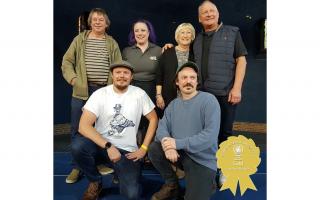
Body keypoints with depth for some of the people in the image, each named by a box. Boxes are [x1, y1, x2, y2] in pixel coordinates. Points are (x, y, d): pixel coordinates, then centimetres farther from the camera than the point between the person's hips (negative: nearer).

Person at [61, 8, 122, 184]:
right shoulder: (80, 39, 7)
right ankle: (76, 167, 18)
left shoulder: (112, 43, 9)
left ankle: (101, 162, 27)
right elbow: (67, 61, 6)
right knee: (77, 129, 4)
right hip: (82, 91, 0)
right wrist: (72, 78, -8)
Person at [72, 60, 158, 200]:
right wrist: (108, 146, -26)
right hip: (102, 145, 1)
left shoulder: (139, 94, -3)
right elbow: (84, 125, -16)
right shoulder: (100, 94, -7)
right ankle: (95, 182, 0)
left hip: (127, 151, 0)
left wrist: (143, 148, -3)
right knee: (78, 145, -32)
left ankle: (121, 174, 18)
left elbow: (153, 119, 4)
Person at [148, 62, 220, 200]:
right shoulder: (173, 104, 7)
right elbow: (162, 127, -3)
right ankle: (172, 185, 8)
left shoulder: (208, 100, -14)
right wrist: (167, 144, -27)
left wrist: (178, 143, -25)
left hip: (203, 160, -5)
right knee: (154, 149, -17)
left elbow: (211, 134, -24)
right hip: (179, 152, 5)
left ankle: (207, 184, 22)